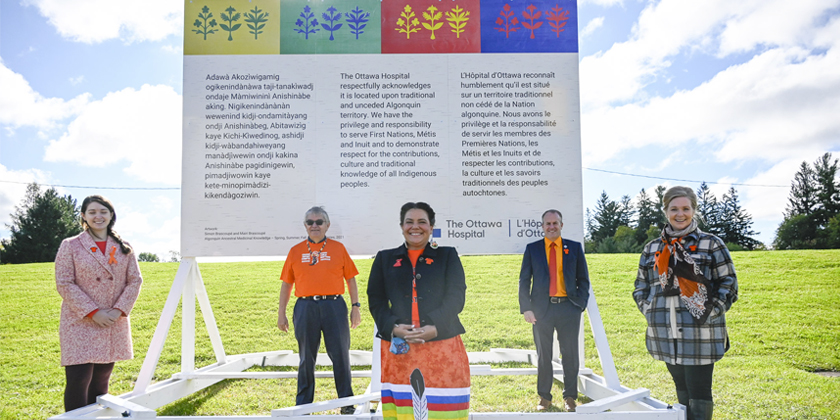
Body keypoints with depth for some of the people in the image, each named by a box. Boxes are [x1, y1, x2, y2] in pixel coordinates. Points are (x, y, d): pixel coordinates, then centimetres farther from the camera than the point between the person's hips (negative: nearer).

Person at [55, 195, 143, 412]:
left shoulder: (124, 247, 8)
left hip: (114, 325, 3)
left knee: (100, 382, 11)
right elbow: (64, 284, -7)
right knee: (78, 381, -8)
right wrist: (93, 312, -13)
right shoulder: (70, 246, -2)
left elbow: (135, 280, 6)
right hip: (80, 325, -3)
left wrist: (119, 310, -8)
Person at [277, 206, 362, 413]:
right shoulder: (295, 251, 9)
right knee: (306, 359, 9)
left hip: (334, 306, -1)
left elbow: (351, 279, 9)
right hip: (305, 308, 1)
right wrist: (281, 313, 8)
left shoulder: (338, 248, 7)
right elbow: (286, 284, 12)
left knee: (340, 355, 3)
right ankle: (303, 404, 22)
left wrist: (355, 306, 3)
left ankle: (347, 402, 17)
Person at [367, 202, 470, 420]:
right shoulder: (385, 258, 15)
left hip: (442, 346, -1)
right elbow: (376, 300, 7)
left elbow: (456, 296, 0)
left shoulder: (448, 256, 11)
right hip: (398, 350, 1)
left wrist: (435, 327, -15)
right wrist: (393, 327, -11)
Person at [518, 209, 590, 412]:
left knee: (570, 355, 6)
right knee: (543, 355, 8)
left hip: (568, 307, 0)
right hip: (542, 308, 0)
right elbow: (524, 280, 5)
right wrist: (526, 308, -3)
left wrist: (580, 304, -3)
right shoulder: (532, 249, 7)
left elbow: (583, 280, 8)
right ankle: (544, 397, 19)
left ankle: (570, 397, 20)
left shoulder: (575, 248, 7)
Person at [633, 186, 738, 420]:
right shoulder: (652, 248, 11)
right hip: (665, 334, 4)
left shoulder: (711, 244, 1)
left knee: (699, 394, -2)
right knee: (682, 391, 16)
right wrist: (650, 312, 3)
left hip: (700, 335, -4)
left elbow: (729, 284, 1)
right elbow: (640, 286, 18)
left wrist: (710, 314, -9)